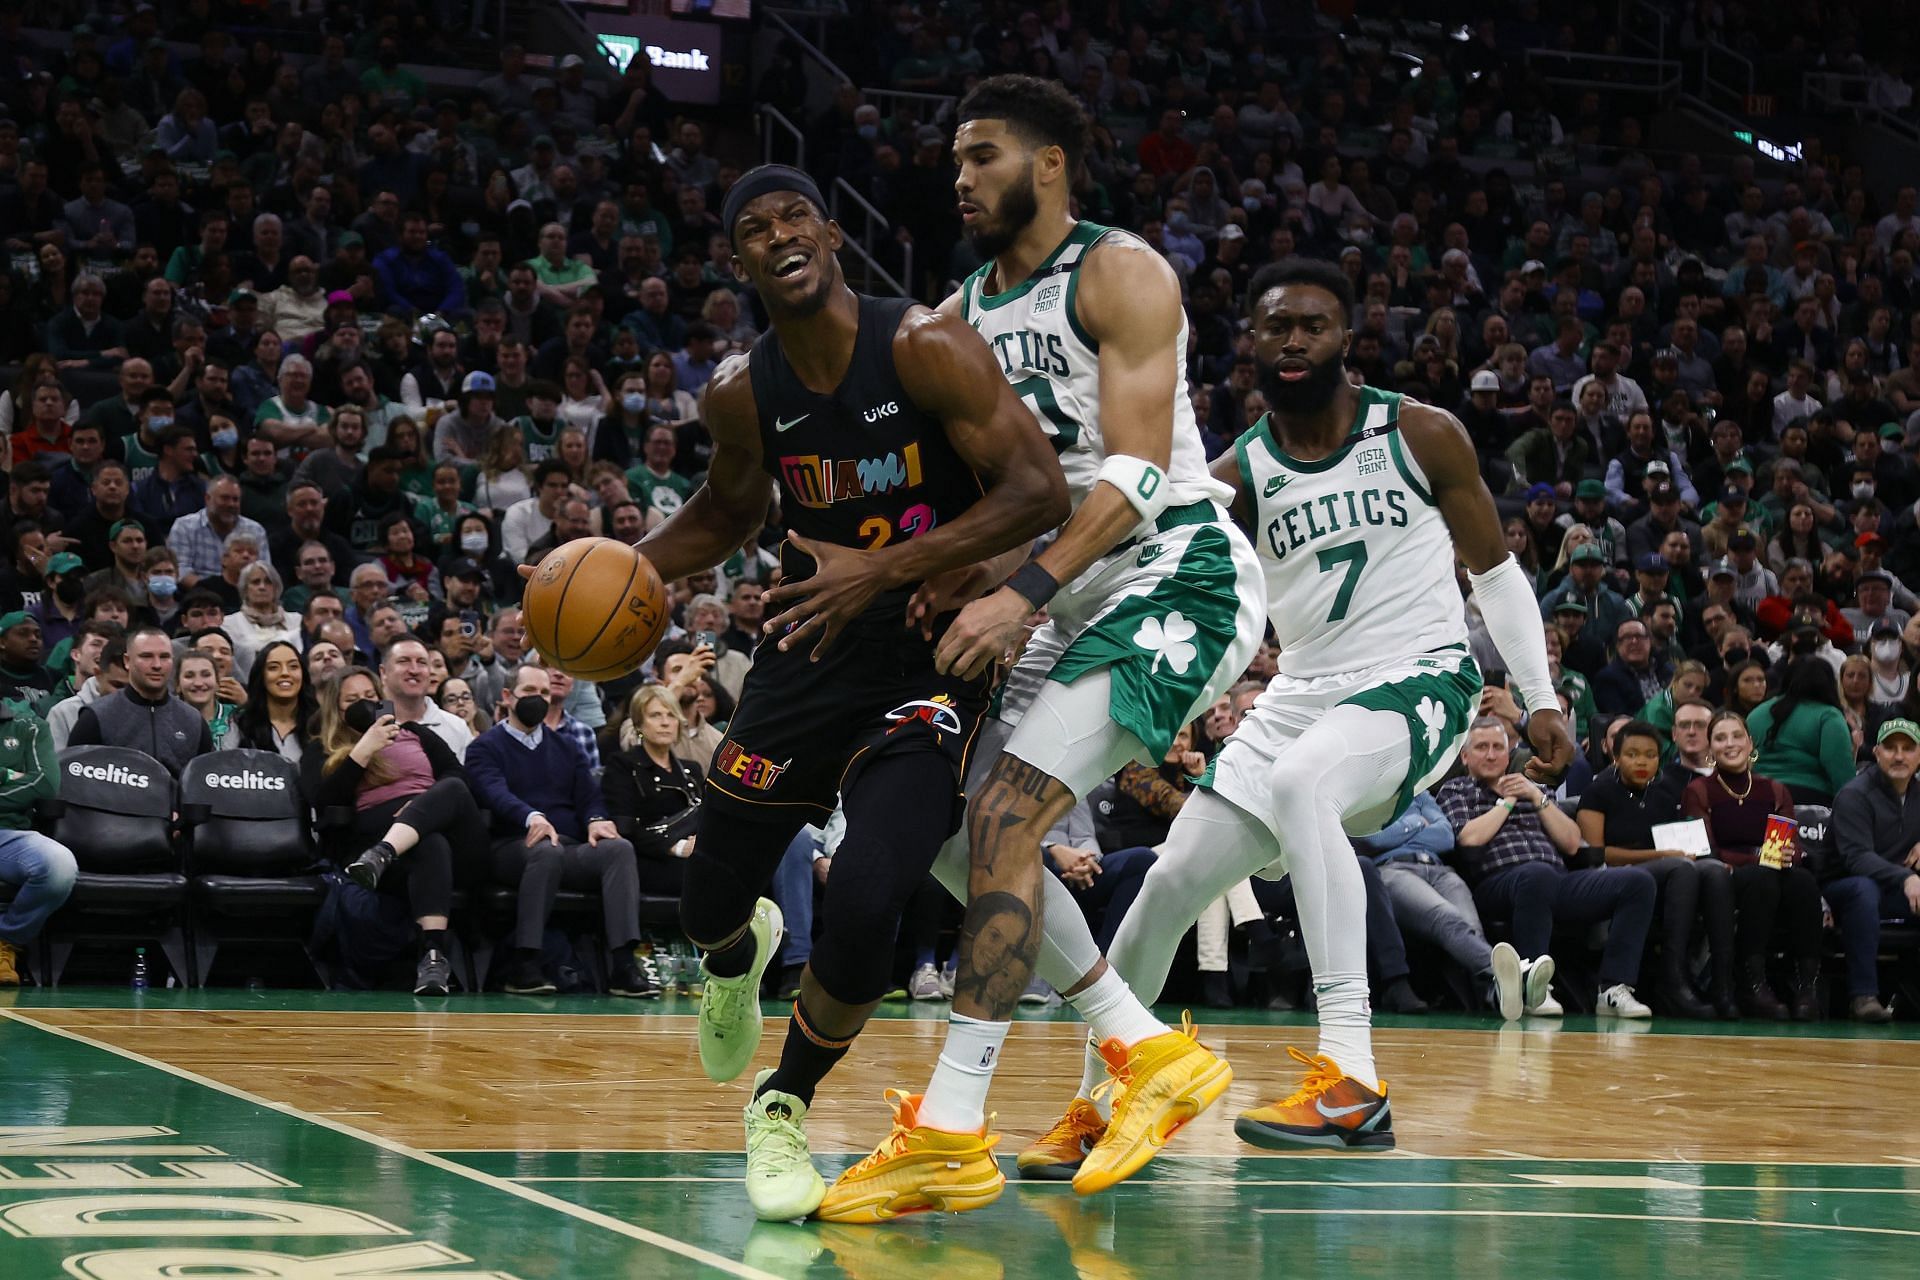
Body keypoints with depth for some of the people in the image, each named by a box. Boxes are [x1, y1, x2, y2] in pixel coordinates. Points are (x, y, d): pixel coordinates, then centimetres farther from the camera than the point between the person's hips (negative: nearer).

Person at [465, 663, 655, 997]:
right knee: (548, 850, -39)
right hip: (512, 848, -4)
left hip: (572, 851, 4)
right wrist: (532, 817, -33)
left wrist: (596, 820, -11)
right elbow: (495, 793, -11)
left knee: (619, 847, -27)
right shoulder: (486, 747, 9)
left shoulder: (565, 747, 27)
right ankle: (524, 966, -38)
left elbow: (589, 795, 15)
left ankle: (624, 965, -39)